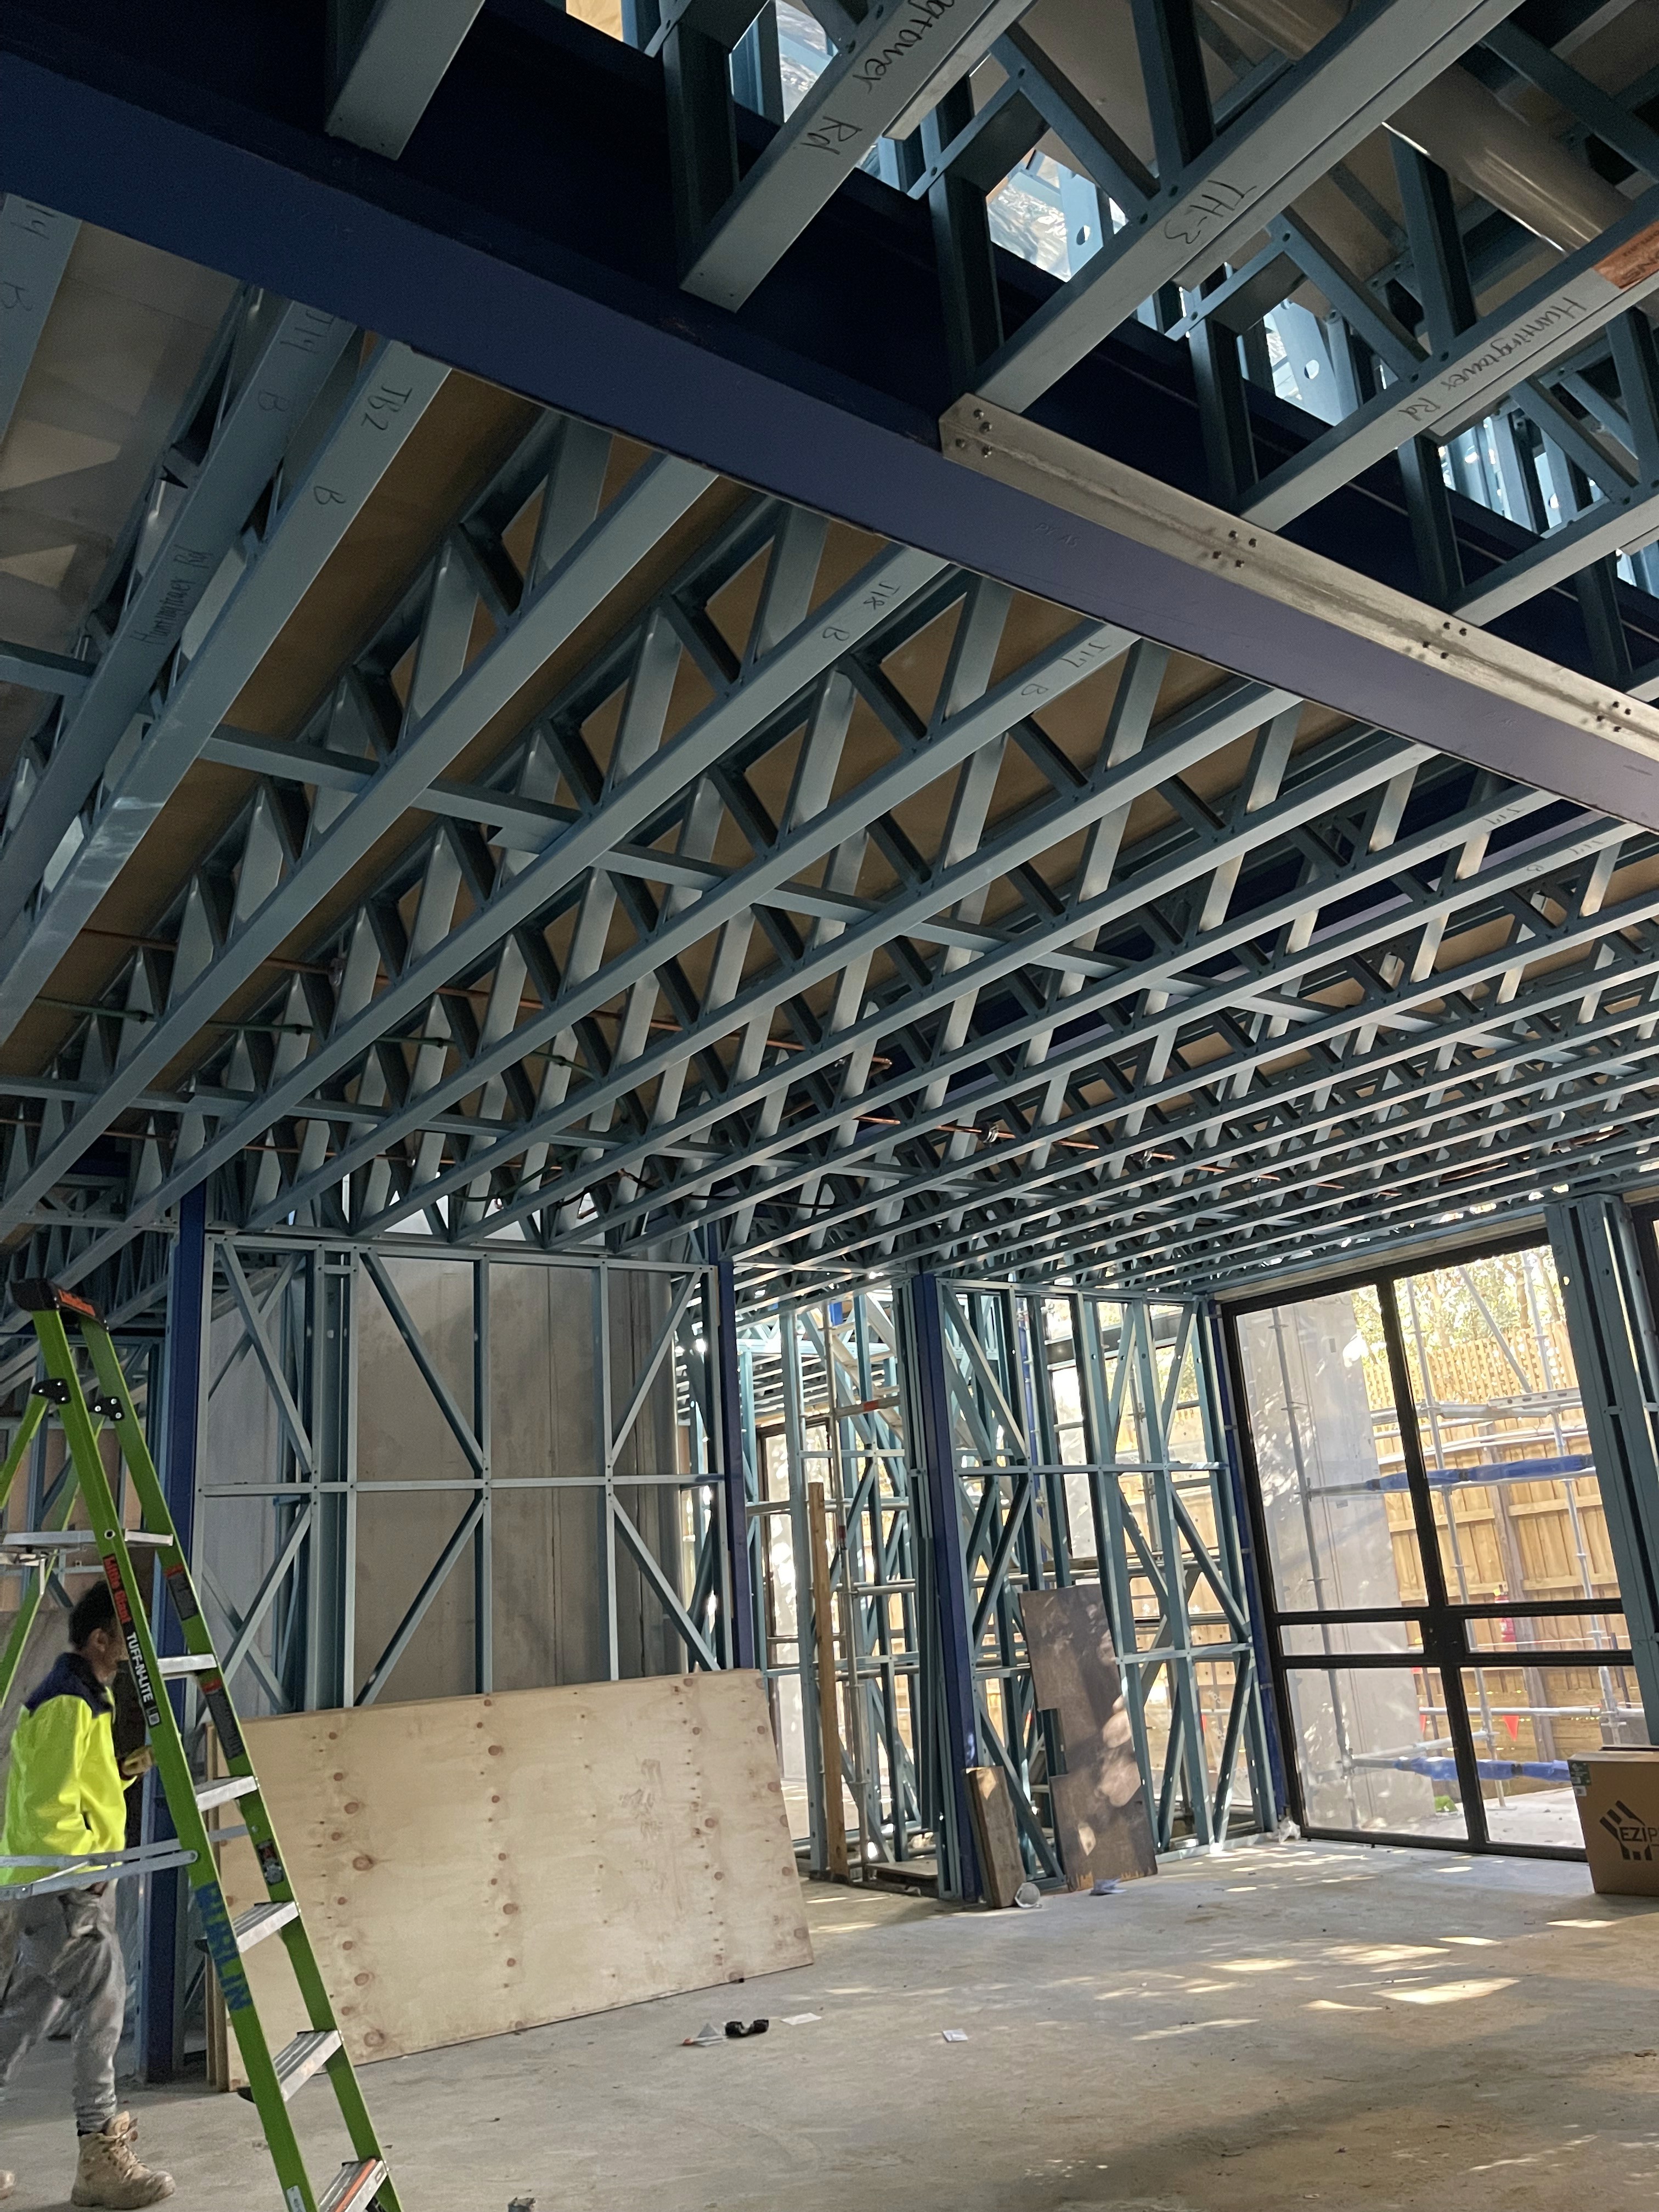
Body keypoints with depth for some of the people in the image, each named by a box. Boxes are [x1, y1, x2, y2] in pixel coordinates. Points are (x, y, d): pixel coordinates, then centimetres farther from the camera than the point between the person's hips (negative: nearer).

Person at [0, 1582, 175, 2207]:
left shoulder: (89, 1698, 13)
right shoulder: (67, 1704, -19)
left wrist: (128, 1768, 7)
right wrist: (89, 1865, -16)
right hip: (63, 1886, -10)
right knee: (101, 2005, -4)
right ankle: (102, 2161, 4)